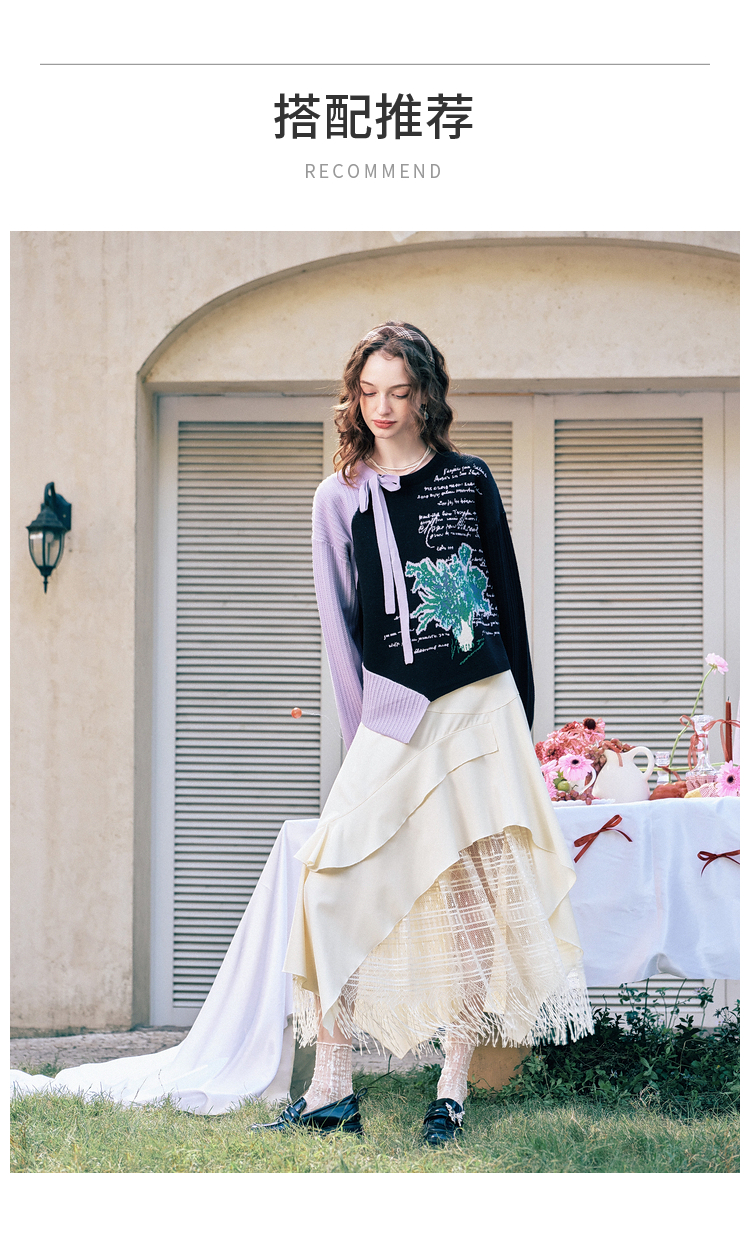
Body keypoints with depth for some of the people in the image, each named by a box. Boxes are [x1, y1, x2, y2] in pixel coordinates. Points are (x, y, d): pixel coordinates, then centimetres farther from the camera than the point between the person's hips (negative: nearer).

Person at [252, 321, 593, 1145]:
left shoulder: (469, 479, 7)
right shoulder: (341, 498, 7)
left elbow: (506, 594, 11)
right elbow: (338, 624, 6)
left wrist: (517, 714, 9)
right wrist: (363, 733, -1)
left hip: (481, 702, 0)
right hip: (393, 710, 0)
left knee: (473, 891, 1)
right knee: (335, 875, -12)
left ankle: (454, 1086, 9)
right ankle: (332, 1090, -5)